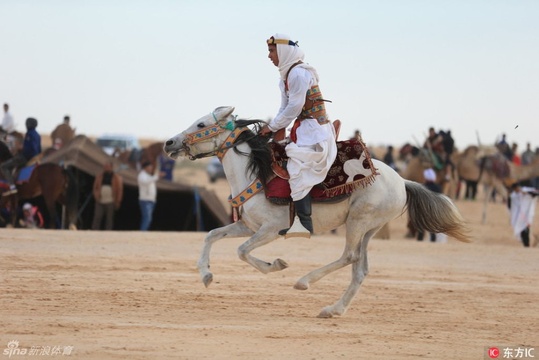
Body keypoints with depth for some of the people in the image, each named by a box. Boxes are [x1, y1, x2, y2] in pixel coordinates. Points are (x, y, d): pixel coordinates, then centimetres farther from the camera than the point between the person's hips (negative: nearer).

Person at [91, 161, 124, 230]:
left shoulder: (117, 178, 4)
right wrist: (96, 197, -3)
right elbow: (95, 188, 13)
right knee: (97, 218, -6)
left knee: (109, 219, 1)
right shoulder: (99, 177, 11)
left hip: (110, 203, -2)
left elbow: (120, 190, 2)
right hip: (100, 202, 2)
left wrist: (117, 202, -3)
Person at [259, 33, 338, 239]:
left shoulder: (299, 73, -15)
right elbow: (285, 107, 17)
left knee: (297, 168, -21)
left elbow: (294, 108, -19)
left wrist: (272, 127, -11)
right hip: (304, 128, 11)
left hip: (313, 130, -11)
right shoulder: (288, 74, 17)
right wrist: (273, 127, 3)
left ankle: (303, 222, -27)